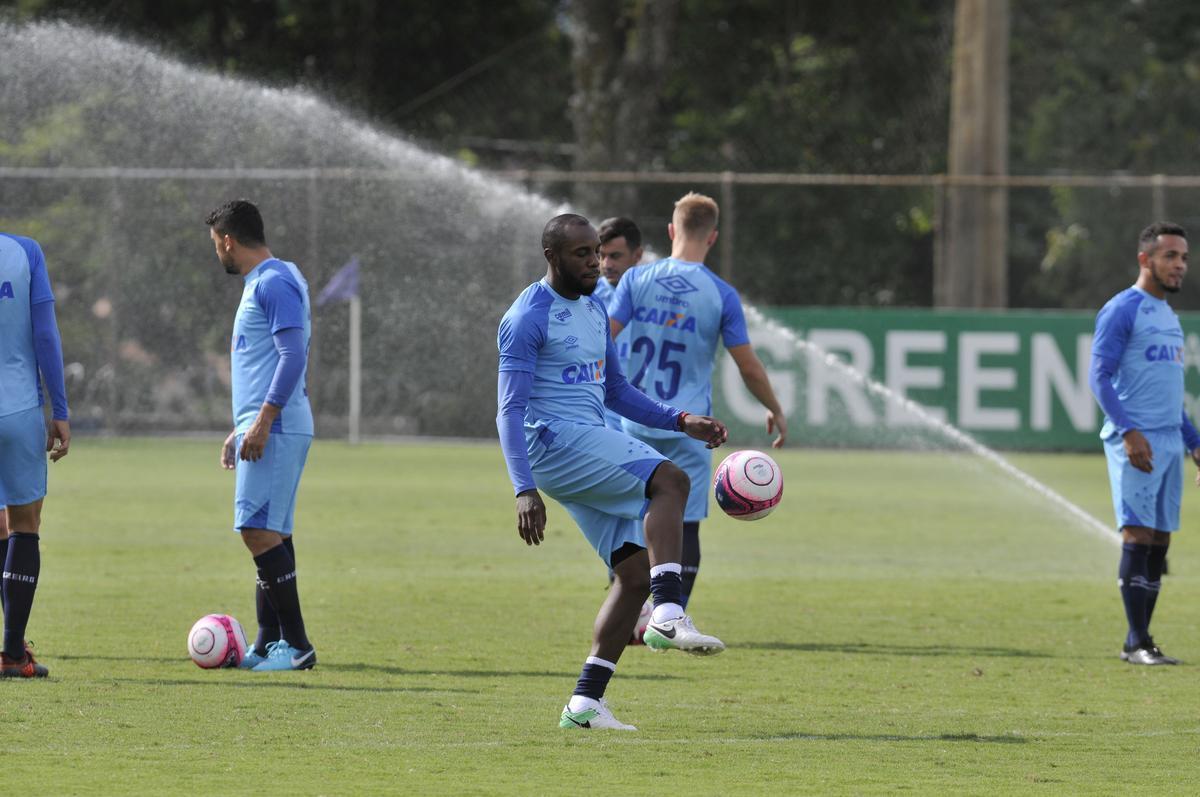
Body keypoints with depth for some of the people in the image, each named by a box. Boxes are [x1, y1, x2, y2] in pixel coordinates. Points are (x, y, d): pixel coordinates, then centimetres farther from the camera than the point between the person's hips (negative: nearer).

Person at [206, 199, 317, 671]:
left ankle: (297, 645, -15)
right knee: (270, 534, 9)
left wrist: (262, 422, -22)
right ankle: (268, 645, 10)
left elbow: (293, 355, -19)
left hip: (276, 429, -10)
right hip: (267, 429, 10)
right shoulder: (260, 284, 21)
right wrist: (239, 431, 29)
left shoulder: (274, 283, -11)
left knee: (259, 529, -14)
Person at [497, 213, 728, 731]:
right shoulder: (528, 318, -9)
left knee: (637, 572, -1)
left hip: (592, 446, 9)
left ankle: (585, 702, -1)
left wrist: (681, 422, 15)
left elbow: (616, 392, 28)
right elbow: (510, 410, -14)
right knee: (669, 482, -26)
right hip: (553, 441, -9)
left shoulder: (594, 311, 18)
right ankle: (668, 615, -34)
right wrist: (525, 490, -24)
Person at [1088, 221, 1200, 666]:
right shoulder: (1122, 311, -6)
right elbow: (1099, 378, -13)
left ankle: (1139, 641, 8)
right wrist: (1129, 432, -23)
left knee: (1159, 541, 5)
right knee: (1138, 536, -11)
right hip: (1136, 441, -8)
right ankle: (1137, 643, -10)